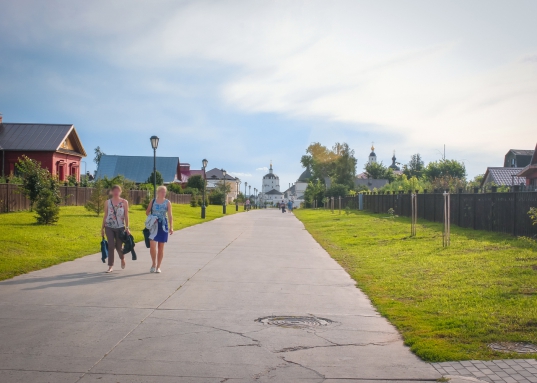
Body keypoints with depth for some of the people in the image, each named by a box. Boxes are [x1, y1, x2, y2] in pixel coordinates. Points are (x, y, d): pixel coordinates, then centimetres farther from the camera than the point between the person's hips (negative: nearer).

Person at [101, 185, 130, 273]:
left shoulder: (124, 202, 2)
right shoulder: (107, 202, 7)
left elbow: (126, 215, 1)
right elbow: (105, 215, 10)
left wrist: (127, 228, -4)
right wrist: (102, 228, 9)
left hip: (120, 227, -1)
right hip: (109, 227, 1)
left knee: (118, 246, 2)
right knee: (111, 246, -6)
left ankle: (122, 259, 35)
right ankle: (110, 266, 0)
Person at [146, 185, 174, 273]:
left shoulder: (167, 203, 1)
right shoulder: (153, 201, 4)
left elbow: (170, 215, -1)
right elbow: (147, 212, 13)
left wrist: (171, 227, -9)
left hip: (163, 225, 0)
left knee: (161, 247, 5)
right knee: (152, 245, -12)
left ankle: (158, 266, 15)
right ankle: (154, 263, 10)